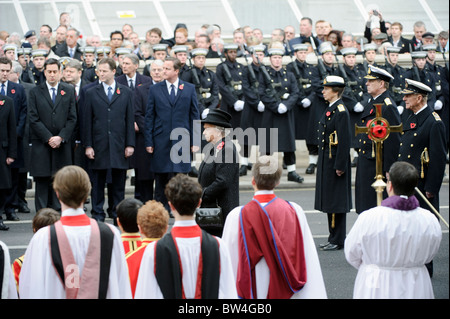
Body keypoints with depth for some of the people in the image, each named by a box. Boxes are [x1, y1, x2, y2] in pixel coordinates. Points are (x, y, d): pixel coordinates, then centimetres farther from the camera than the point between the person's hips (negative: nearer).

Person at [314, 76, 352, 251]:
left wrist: (340, 166, -21)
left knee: (336, 202, -4)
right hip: (326, 162, 10)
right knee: (329, 201, 13)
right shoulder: (330, 110, 14)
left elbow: (344, 140, -20)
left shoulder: (340, 111, -16)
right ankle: (334, 238, 20)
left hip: (335, 161, -10)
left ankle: (338, 241, 2)